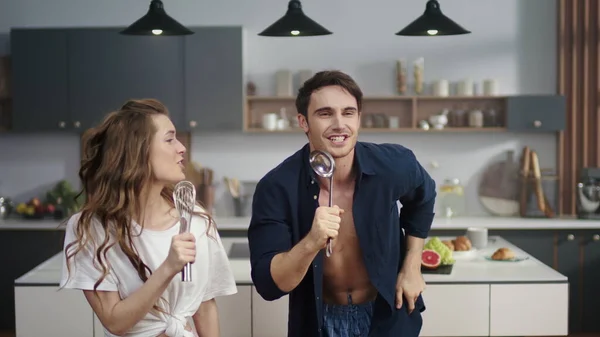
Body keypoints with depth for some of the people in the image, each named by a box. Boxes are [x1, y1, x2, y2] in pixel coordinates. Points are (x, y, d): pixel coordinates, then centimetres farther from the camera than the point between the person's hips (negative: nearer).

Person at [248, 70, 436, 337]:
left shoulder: (393, 165, -16)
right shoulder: (277, 187, -22)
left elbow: (422, 198, 8)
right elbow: (268, 285, -25)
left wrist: (411, 267, 5)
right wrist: (311, 243, -40)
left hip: (387, 315, 1)